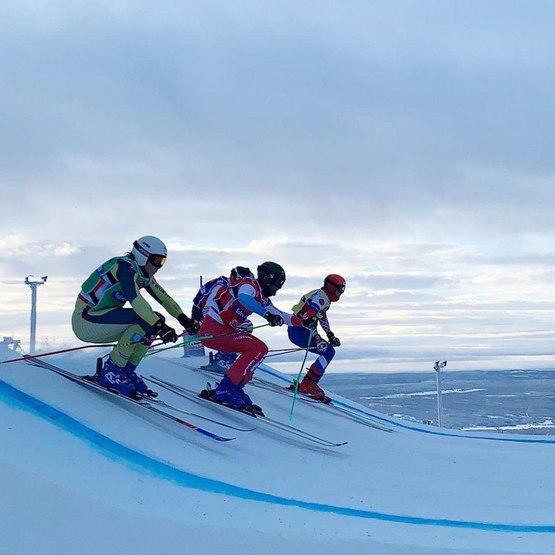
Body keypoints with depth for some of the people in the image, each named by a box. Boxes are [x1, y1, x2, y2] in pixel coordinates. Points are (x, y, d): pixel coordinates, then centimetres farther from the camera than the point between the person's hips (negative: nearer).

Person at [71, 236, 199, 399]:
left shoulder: (144, 275, 9)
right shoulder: (125, 267, -19)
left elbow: (163, 298, 11)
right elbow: (135, 299, -33)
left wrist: (184, 319, -1)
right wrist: (159, 326, -39)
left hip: (102, 319, 10)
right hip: (84, 320, -10)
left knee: (155, 321, 3)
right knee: (144, 320, -26)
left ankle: (127, 371, 6)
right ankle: (111, 371, -18)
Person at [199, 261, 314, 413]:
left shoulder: (263, 298, 14)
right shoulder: (250, 285, -14)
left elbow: (279, 315, 27)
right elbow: (243, 298, -37)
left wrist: (303, 322, 23)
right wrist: (266, 314, -45)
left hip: (225, 329, 10)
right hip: (212, 329, -10)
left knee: (261, 349, 8)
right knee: (257, 349, -19)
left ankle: (235, 389, 3)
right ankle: (224, 391, -23)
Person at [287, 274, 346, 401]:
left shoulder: (325, 298, 15)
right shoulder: (321, 298, -18)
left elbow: (322, 317, 29)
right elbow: (308, 318, -30)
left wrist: (330, 335, 24)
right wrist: (318, 339, -36)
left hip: (299, 330, 10)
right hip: (299, 331, -10)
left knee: (328, 350, 14)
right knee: (329, 351, -15)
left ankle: (310, 384, 12)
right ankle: (307, 385, -17)